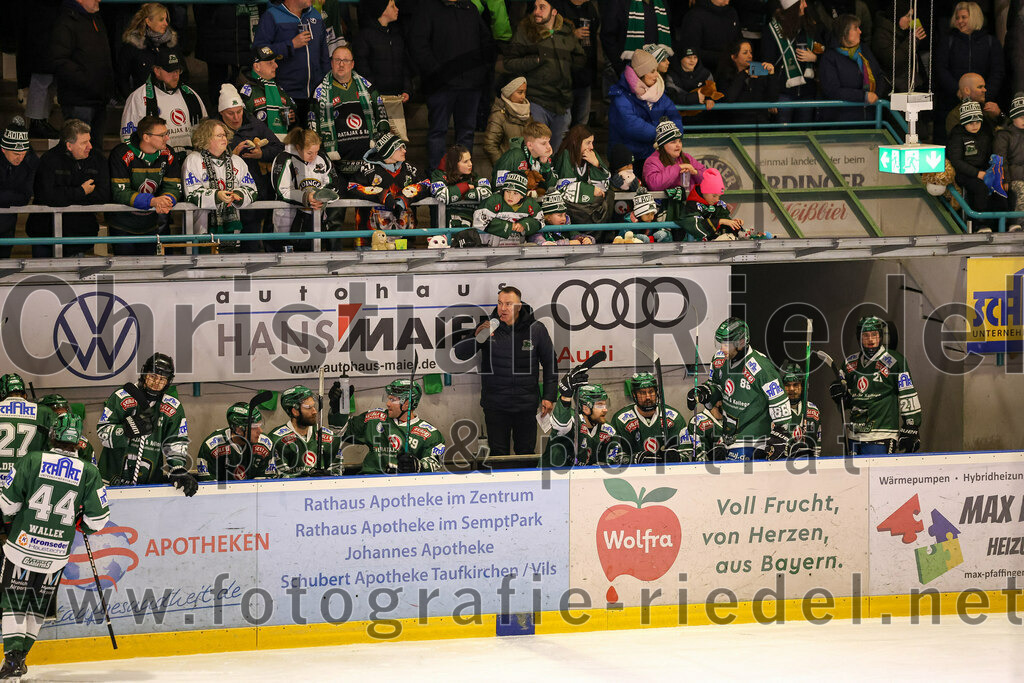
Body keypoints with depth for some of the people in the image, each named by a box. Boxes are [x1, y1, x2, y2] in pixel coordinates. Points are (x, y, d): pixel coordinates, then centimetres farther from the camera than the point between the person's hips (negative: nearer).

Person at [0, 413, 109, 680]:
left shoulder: (33, 461, -8)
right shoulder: (89, 472, -4)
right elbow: (98, 519, -3)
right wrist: (82, 524, 18)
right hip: (56, 555, 2)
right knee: (38, 606, 18)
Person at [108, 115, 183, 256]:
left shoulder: (169, 155, -6)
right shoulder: (121, 154, -19)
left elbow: (174, 188, -6)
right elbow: (120, 193, -24)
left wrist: (164, 203, -32)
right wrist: (153, 201, -37)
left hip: (150, 227, 4)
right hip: (122, 226, -4)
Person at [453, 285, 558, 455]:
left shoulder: (536, 329, -1)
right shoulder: (488, 327, -1)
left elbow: (549, 363, 9)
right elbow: (460, 354, -2)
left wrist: (548, 397, 4)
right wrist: (476, 338, -22)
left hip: (526, 404, 0)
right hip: (495, 404, 0)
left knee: (526, 453, 8)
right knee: (498, 455, 1)